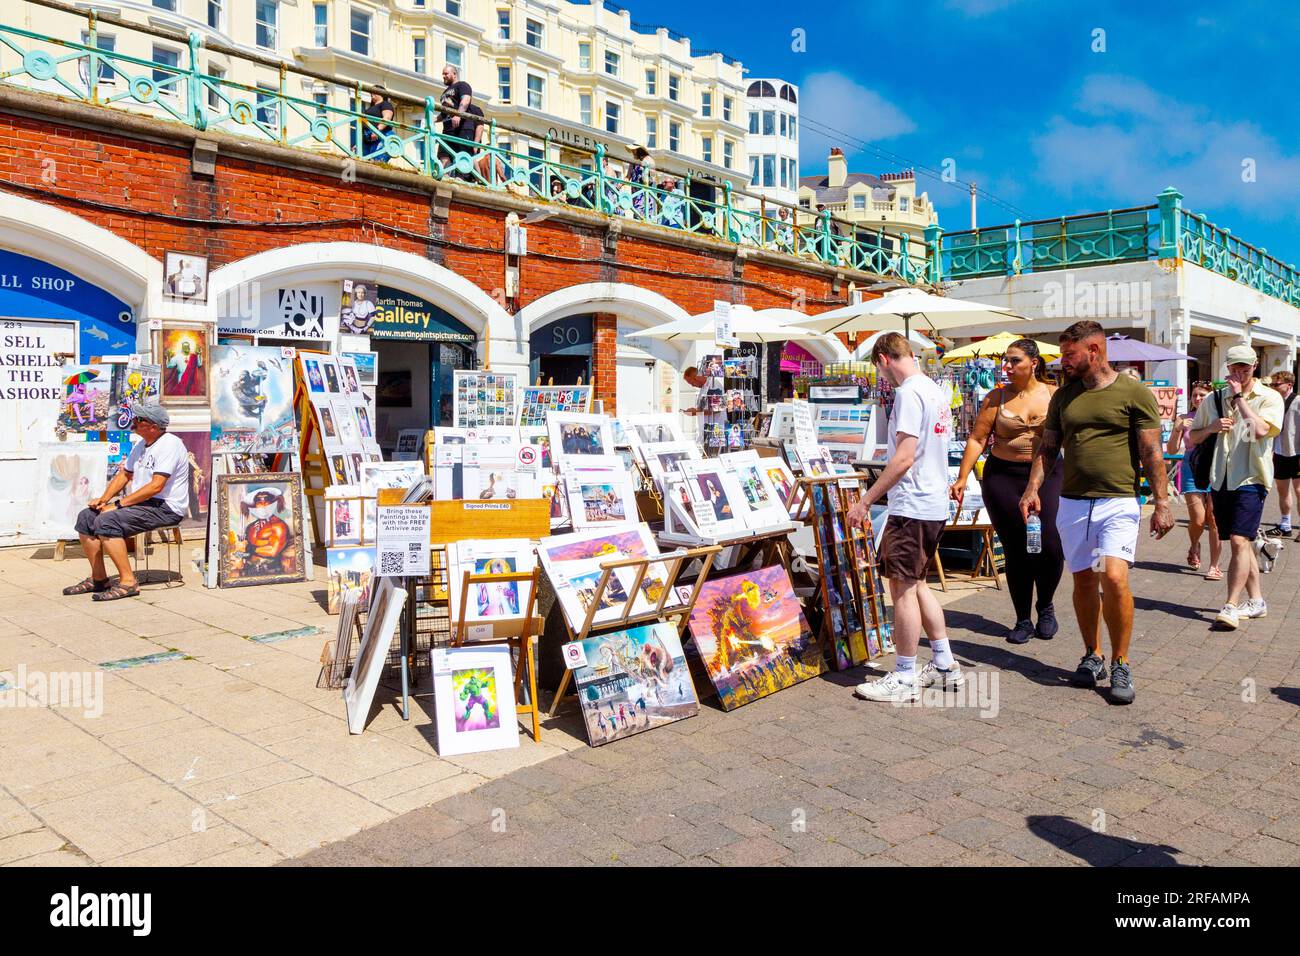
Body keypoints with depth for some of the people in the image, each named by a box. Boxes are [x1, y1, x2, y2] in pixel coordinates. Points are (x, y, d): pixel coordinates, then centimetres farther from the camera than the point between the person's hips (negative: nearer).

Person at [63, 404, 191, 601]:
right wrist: (104, 499, 7)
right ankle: (98, 578, 9)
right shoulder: (141, 444, 16)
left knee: (106, 521, -25)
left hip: (166, 508, -10)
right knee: (86, 517, 2)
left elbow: (156, 486, -24)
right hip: (142, 503, 10)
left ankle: (128, 581, -20)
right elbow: (124, 474, 24)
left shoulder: (170, 444, -16)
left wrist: (119, 503, -20)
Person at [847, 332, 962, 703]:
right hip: (935, 504, 10)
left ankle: (904, 679, 8)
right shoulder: (936, 391, 14)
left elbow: (904, 457, -22)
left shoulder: (908, 393, -15)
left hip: (911, 507, -10)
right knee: (915, 585, 18)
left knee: (903, 588, -1)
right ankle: (945, 666, 26)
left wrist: (866, 500, -18)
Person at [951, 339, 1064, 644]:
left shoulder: (1054, 395, 4)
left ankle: (1045, 606, 18)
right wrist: (962, 478, -8)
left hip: (1046, 474, 0)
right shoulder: (997, 398, 5)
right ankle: (1023, 620, 16)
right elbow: (977, 439, 0)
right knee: (1015, 549, 3)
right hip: (1003, 476, 1)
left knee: (1050, 545, -10)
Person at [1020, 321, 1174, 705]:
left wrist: (1162, 503, -7)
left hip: (1119, 502, -5)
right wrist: (1033, 489, 0)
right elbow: (1047, 447, 13)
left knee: (1114, 577, -17)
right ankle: (1092, 656, 24)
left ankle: (1121, 664, -1)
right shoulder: (1063, 395, 12)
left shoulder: (1134, 392, -2)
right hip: (1072, 501, 5)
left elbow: (1152, 453, -3)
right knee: (1083, 579, 9)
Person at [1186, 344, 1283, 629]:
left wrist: (1239, 395, -14)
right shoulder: (1214, 400, 11)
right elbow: (1192, 438, 16)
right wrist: (1211, 427, -5)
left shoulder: (1269, 398, -2)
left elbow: (1261, 430, -21)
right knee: (1242, 543, 13)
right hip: (1221, 480, 5)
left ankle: (1231, 607, -12)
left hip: (1251, 480, -5)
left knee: (1240, 542, -14)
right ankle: (1256, 601, 24)